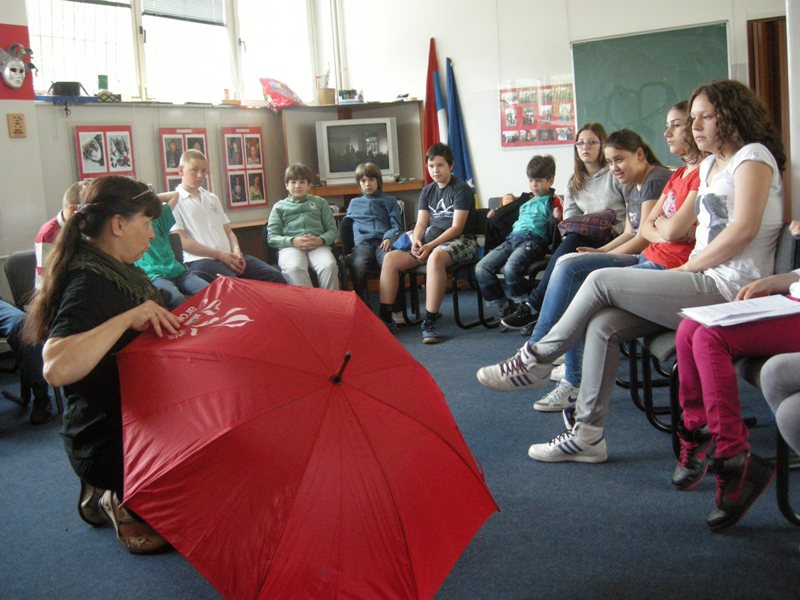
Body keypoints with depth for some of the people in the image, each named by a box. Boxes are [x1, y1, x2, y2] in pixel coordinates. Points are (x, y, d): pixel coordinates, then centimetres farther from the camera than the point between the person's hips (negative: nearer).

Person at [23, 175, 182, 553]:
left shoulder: (118, 272, 7)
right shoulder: (89, 285, -24)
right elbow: (56, 368, -41)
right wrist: (127, 318, -38)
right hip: (108, 445, -10)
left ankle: (110, 494, 16)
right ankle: (124, 503, 7)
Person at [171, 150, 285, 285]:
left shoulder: (212, 198, 24)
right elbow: (180, 241, -6)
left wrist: (236, 250, -1)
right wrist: (220, 255, -12)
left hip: (229, 256, 6)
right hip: (201, 260, -6)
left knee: (275, 277, -14)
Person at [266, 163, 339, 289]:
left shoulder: (320, 202, 23)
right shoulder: (279, 207, 19)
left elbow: (333, 230, 16)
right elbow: (272, 237, 10)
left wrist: (320, 240, -8)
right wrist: (293, 241, -10)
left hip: (317, 245, 1)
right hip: (290, 246, -1)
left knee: (329, 266, -35)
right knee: (294, 268, -39)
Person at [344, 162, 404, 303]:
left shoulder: (390, 201, 24)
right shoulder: (354, 203, 30)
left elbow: (397, 225, 13)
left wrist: (389, 238, -8)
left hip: (383, 241, -1)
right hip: (363, 242, 1)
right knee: (357, 265, -36)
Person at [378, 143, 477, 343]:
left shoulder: (461, 189, -5)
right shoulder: (427, 191, 15)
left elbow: (457, 227, -13)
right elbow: (421, 223, 8)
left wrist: (430, 245, -24)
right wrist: (416, 242, -15)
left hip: (461, 242, -7)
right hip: (431, 242, 7)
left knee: (436, 257, -41)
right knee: (390, 258, -12)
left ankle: (430, 322, -38)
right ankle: (385, 317, -9)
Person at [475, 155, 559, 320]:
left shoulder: (551, 201, 9)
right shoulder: (527, 199, 30)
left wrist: (557, 217, -21)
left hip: (533, 239, -8)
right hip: (513, 238, 8)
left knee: (510, 268, -36)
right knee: (481, 268, -10)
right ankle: (504, 308, -3)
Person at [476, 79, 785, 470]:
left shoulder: (753, 156, -5)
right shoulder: (709, 164, 22)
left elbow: (743, 229, -17)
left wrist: (687, 268, -11)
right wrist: (685, 271, 0)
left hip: (729, 289, -8)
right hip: (706, 283, 8)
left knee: (601, 281, -16)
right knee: (602, 324, -11)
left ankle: (536, 361, 0)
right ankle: (587, 435, -8)